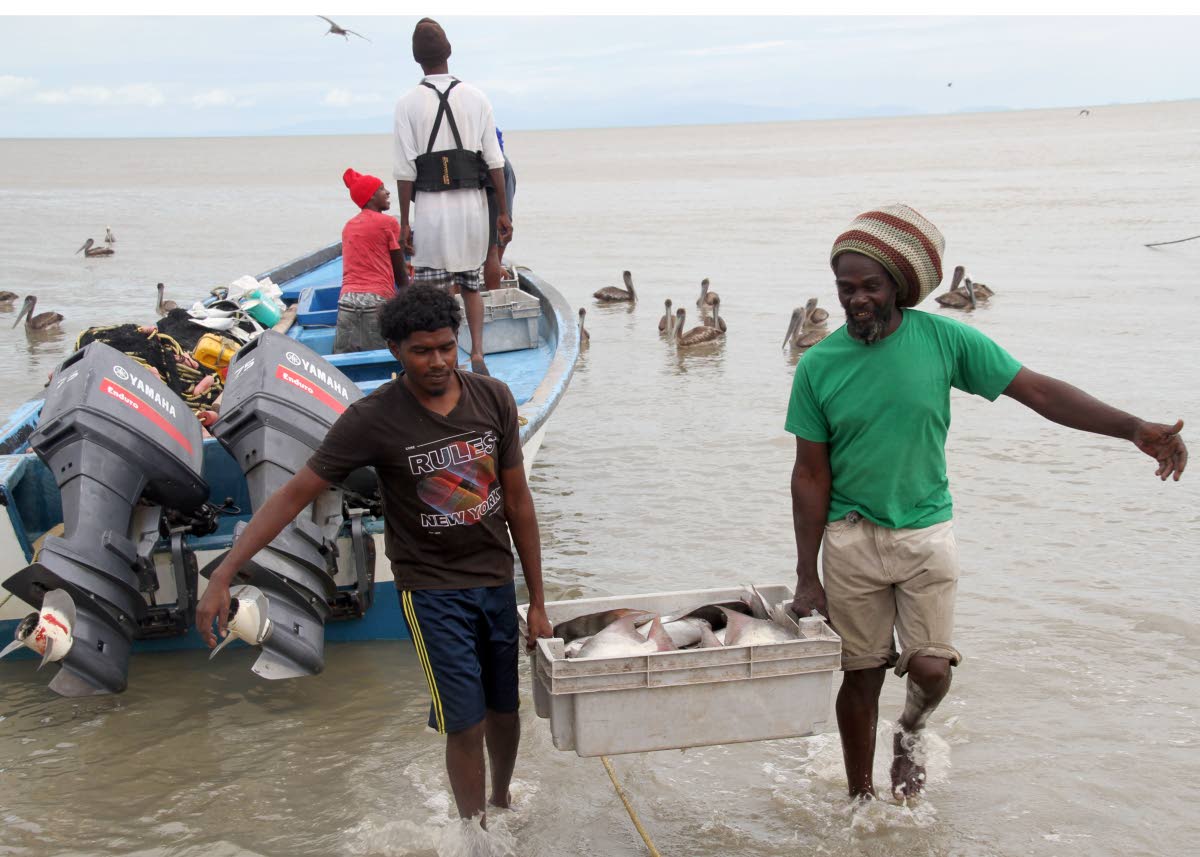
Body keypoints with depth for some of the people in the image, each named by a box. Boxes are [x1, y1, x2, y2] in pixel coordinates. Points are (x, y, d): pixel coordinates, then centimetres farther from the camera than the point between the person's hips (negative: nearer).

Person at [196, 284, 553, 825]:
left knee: (505, 710, 16)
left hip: (497, 582, 4)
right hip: (432, 589, -4)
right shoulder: (373, 419, -17)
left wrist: (538, 602, 3)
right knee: (467, 724, -5)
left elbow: (517, 501, 1)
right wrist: (222, 576, -23)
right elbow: (293, 495, -16)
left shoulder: (493, 398, -6)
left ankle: (502, 803, 44)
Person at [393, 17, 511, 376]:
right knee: (471, 285, 16)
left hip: (431, 206, -2)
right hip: (472, 203, 3)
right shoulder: (476, 98, 3)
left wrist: (404, 221, 0)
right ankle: (477, 354, 6)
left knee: (430, 291, 4)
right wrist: (503, 212, 8)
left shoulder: (408, 104, -3)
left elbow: (405, 170, -6)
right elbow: (495, 161, 3)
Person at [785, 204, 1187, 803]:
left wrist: (1134, 428, -19)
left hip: (924, 533, 0)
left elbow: (1037, 390, -8)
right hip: (851, 537, 0)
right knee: (861, 677, 8)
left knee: (930, 670, -7)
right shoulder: (819, 365, -8)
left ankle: (910, 734, 29)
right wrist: (807, 577, -4)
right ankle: (860, 799, 29)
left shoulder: (943, 339, -9)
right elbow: (810, 475, -4)